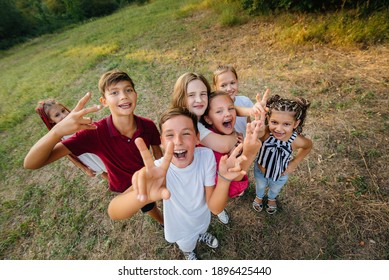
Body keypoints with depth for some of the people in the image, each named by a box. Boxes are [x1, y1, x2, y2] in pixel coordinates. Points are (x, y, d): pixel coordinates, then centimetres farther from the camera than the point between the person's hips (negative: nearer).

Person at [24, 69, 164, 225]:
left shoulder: (148, 126, -28)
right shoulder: (94, 133, -35)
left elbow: (158, 154, -8)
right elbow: (31, 163, -38)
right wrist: (58, 130, -57)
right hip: (127, 189, -1)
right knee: (149, 208, 27)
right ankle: (162, 222, 65)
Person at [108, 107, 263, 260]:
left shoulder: (207, 155, -31)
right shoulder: (158, 170, -36)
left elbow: (215, 207, -28)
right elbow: (114, 212, -48)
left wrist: (224, 178, -48)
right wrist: (142, 196, -70)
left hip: (203, 218, 2)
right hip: (181, 227, -1)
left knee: (201, 230, 36)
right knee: (187, 248, 31)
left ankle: (201, 234, 72)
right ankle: (188, 252, 67)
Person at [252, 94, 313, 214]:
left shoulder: (297, 141, -33)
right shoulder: (265, 132, -39)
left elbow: (308, 145, -7)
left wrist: (295, 162, -8)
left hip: (280, 176, 1)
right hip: (260, 171, -1)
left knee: (275, 190, 35)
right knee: (260, 186, 33)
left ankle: (271, 199, 69)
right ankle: (259, 197, 67)